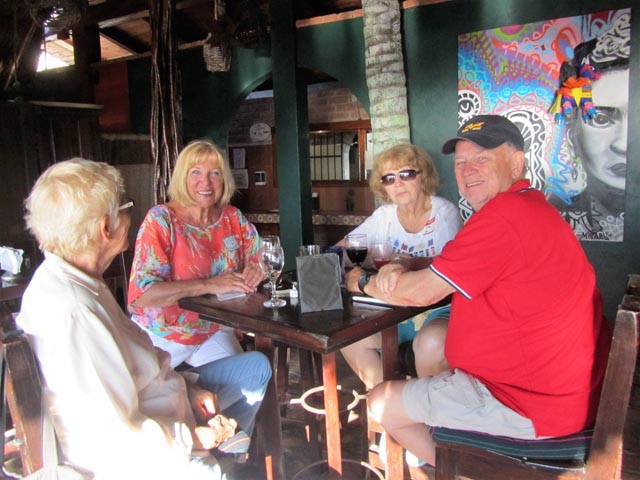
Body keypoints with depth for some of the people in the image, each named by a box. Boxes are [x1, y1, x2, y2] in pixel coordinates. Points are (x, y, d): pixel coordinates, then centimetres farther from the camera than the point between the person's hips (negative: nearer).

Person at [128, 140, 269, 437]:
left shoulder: (233, 219, 0)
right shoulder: (161, 220, -15)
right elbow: (141, 294, -24)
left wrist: (257, 269, -14)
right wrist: (209, 285, -29)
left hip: (214, 332, 4)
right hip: (161, 336, -3)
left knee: (253, 378, -12)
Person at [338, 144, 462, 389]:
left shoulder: (445, 212, -5)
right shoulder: (384, 215, 7)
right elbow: (341, 249, 5)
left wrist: (415, 263, -34)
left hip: (438, 308, -4)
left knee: (434, 344, -35)